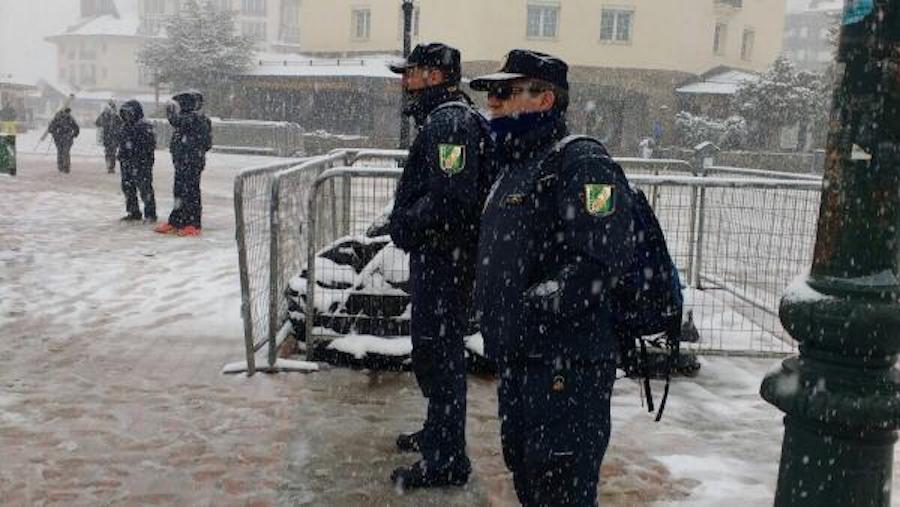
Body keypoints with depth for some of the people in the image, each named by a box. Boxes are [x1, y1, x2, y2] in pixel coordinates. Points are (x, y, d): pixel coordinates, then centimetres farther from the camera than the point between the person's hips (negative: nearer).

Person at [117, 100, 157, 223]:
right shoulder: (124, 127, 14)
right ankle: (133, 212, 23)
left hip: (141, 165, -9)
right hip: (127, 164, 9)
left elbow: (150, 145, -16)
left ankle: (150, 214, 0)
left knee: (145, 189, -7)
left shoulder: (145, 127, -12)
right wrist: (121, 158, 21)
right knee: (128, 188, 12)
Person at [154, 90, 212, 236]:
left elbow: (177, 121, -27)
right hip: (183, 163, 11)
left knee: (190, 192, -7)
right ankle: (175, 223, 24)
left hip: (191, 163, -11)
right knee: (180, 192, 15)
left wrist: (171, 110, -11)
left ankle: (193, 225, -2)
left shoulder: (196, 118, -14)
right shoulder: (189, 118, 18)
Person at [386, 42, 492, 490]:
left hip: (445, 257, -11)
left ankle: (446, 459, 8)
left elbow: (450, 198, -27)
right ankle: (437, 433, 39)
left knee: (439, 355, -3)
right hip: (438, 255, 11)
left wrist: (405, 226, -15)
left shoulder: (449, 122, -18)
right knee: (434, 350, 22)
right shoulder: (444, 118, 16)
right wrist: (403, 221, 10)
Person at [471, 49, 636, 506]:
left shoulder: (579, 162, -13)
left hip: (566, 365, -10)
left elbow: (603, 257, -24)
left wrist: (532, 308, -22)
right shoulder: (513, 167, 18)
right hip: (518, 361, 10)